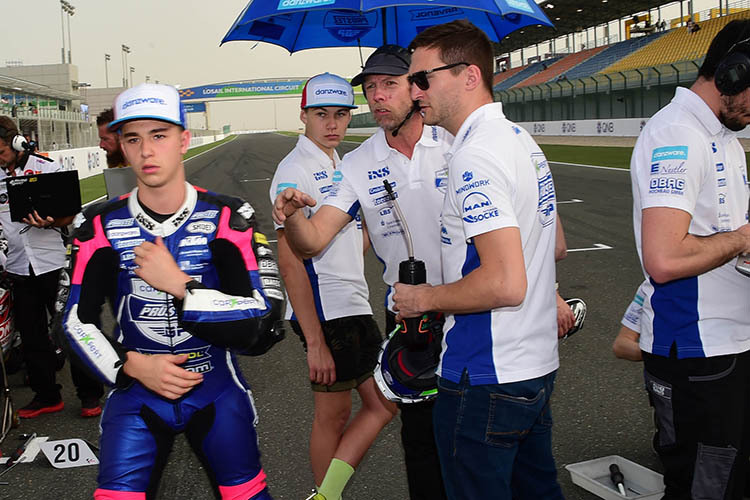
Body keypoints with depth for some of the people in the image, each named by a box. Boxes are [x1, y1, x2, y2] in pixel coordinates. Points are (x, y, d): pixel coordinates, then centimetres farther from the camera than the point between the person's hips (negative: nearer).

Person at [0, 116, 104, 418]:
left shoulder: (48, 169, -3)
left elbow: (70, 214, -2)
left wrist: (49, 222, -22)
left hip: (53, 263, -4)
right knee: (32, 337, 11)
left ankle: (89, 394, 13)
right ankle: (46, 396, 24)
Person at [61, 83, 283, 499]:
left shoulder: (227, 218, -9)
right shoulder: (102, 225, -4)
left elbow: (264, 317, -16)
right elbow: (76, 320, 2)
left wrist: (179, 285, -22)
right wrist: (133, 365, -13)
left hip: (216, 391, 0)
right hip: (136, 392, 1)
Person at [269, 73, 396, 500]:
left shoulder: (339, 165, 15)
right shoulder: (295, 172, -13)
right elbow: (291, 264, -19)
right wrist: (315, 342, -21)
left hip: (355, 306, 9)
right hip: (326, 313, -9)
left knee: (384, 403, 11)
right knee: (334, 413, 4)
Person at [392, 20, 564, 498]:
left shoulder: (475, 157, -21)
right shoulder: (523, 140, 10)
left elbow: (506, 284, -28)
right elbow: (551, 247, 20)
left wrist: (426, 297, -14)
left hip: (486, 381, -10)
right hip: (538, 365, 10)